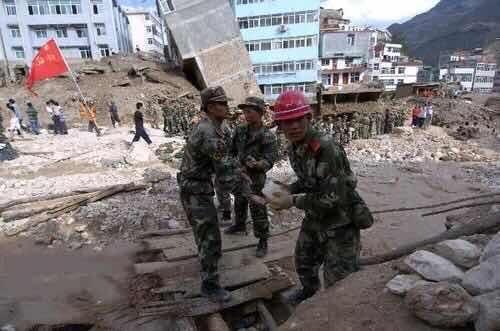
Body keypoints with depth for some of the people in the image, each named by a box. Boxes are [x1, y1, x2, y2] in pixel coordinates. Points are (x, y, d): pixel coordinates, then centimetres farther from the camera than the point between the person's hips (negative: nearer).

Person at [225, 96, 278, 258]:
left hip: (255, 178, -6)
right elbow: (232, 149, 9)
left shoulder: (267, 136, -18)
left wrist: (257, 164, -42)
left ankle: (263, 241, 16)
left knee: (257, 210, 0)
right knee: (239, 203, 25)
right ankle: (240, 225, 50)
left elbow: (270, 160, -23)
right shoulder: (240, 130, -2)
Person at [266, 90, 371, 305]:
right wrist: (288, 190, -6)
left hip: (341, 221, -8)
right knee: (303, 262, 28)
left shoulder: (326, 147, -29)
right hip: (314, 218, 9)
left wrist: (293, 202, -25)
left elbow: (333, 197, -30)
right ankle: (309, 291, 57)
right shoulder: (293, 148, -3)